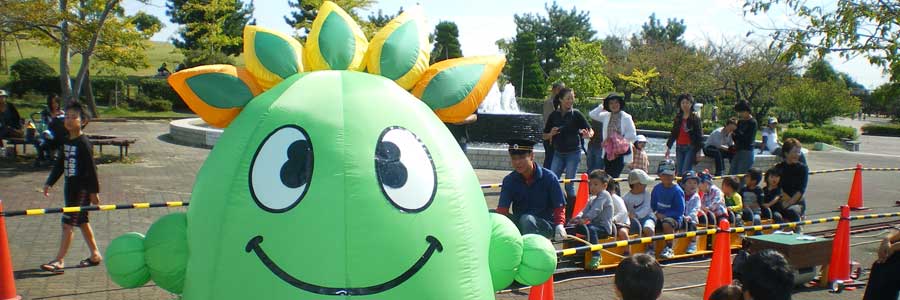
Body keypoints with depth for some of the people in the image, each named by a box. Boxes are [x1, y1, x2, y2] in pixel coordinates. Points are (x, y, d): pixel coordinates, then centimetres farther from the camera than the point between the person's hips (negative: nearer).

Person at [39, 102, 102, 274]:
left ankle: (59, 261, -3)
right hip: (70, 187, 9)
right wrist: (49, 182, 20)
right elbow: (60, 164, 19)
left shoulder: (84, 143, -14)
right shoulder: (66, 142, 10)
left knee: (68, 224, -8)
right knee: (82, 222, 14)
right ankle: (95, 255, 24)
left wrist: (94, 191, -15)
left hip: (82, 189, -9)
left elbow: (91, 168, -15)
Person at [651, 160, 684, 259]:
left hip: (674, 218, -5)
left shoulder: (677, 191, -7)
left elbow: (680, 211, -10)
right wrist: (656, 213, -3)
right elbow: (652, 205, 16)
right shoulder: (657, 189, 7)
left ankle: (669, 248, -17)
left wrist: (665, 215, -16)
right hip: (659, 217, 5)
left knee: (666, 223, -36)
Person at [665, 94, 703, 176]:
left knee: (685, 172, -13)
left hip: (690, 148, -5)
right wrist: (668, 147, 14)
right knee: (679, 172, 4)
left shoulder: (695, 118, -2)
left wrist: (698, 151, -8)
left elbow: (699, 135, -4)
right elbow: (673, 133, 17)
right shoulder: (677, 118, 11)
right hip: (679, 148, 5)